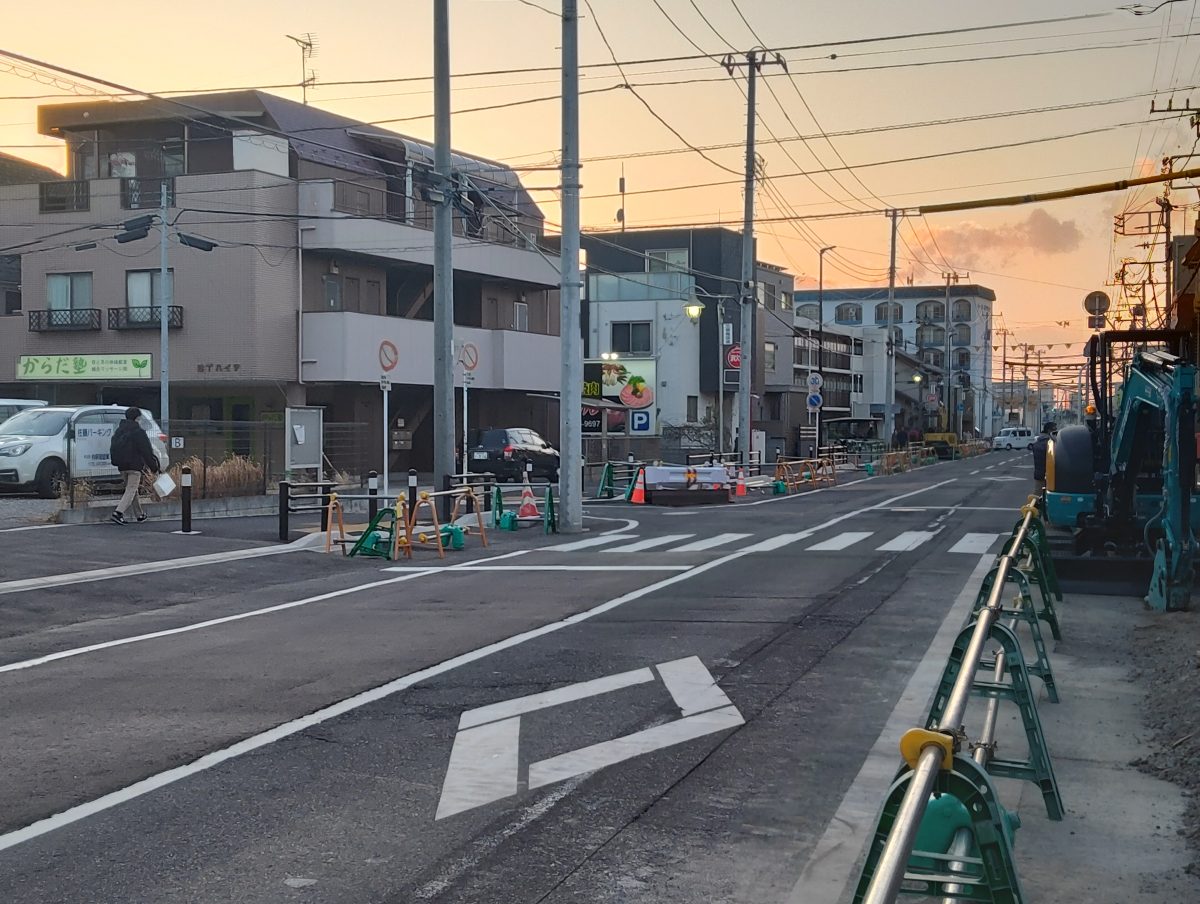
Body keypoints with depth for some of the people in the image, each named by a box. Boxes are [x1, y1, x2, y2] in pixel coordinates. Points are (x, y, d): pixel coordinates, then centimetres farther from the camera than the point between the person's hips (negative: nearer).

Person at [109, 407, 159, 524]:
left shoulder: (118, 431, 12)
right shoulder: (138, 432, -11)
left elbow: (113, 449, 19)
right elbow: (147, 451, -10)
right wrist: (154, 468, -4)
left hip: (122, 466, 7)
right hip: (134, 465, -7)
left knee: (131, 489, 18)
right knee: (131, 490, -6)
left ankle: (139, 514, 24)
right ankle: (118, 512, -22)